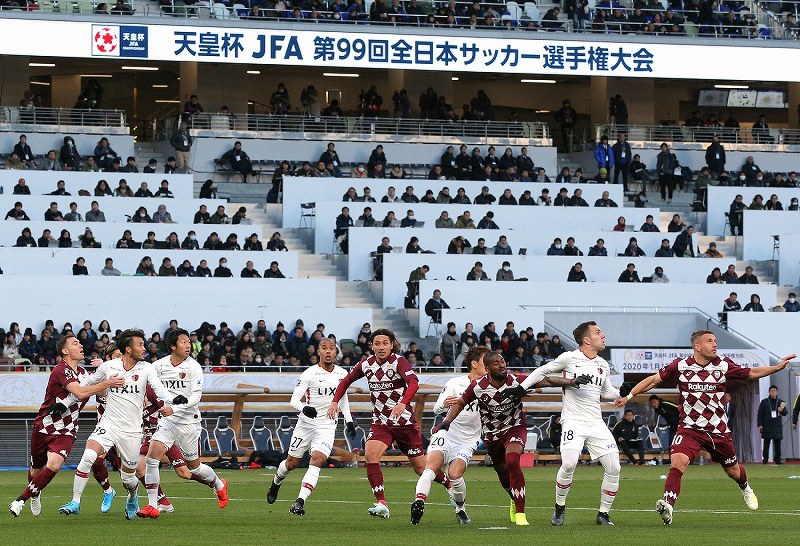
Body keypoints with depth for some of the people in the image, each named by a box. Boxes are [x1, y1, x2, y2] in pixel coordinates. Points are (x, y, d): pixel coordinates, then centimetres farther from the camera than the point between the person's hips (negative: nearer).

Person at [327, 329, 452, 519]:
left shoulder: (398, 362, -14)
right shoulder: (366, 364, 1)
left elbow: (413, 382, -30)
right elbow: (346, 381, 17)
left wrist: (403, 404, -47)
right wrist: (335, 401, 2)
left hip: (405, 421, -4)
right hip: (380, 422, 4)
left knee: (421, 468, 5)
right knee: (370, 454, -24)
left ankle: (450, 484, 33)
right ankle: (381, 504, -25)